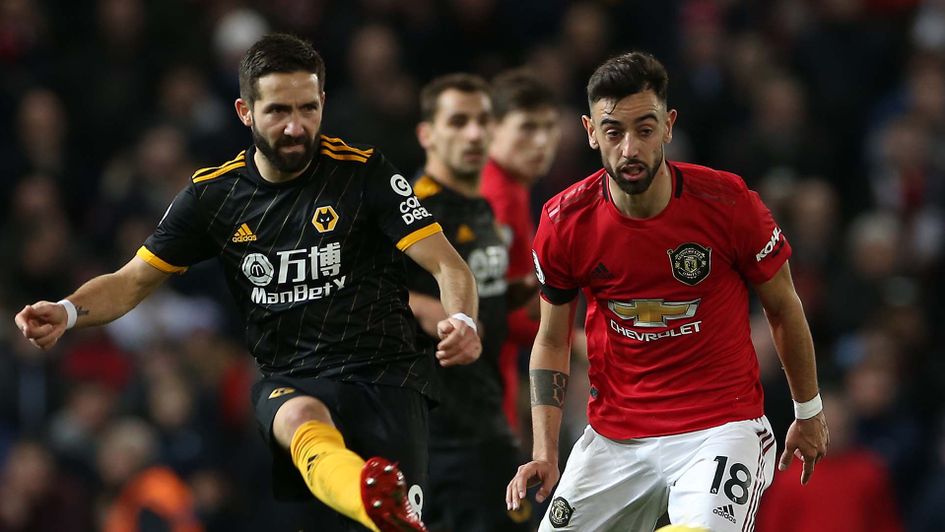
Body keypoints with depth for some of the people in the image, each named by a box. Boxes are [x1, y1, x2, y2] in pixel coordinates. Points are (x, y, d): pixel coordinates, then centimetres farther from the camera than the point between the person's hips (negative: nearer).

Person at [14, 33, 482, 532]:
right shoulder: (213, 193, 8)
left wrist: (460, 322, -24)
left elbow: (448, 266, -2)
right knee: (302, 418, -39)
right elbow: (130, 282, 14)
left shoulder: (363, 173, 1)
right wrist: (66, 312, -7)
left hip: (386, 372, 0)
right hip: (290, 380, 0)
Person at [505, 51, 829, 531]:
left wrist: (808, 412, 13)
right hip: (615, 434, 4)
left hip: (720, 428, -3)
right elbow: (552, 340, 7)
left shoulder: (727, 202, -13)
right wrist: (544, 453, -3)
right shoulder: (563, 222, -7)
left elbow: (784, 308, 3)